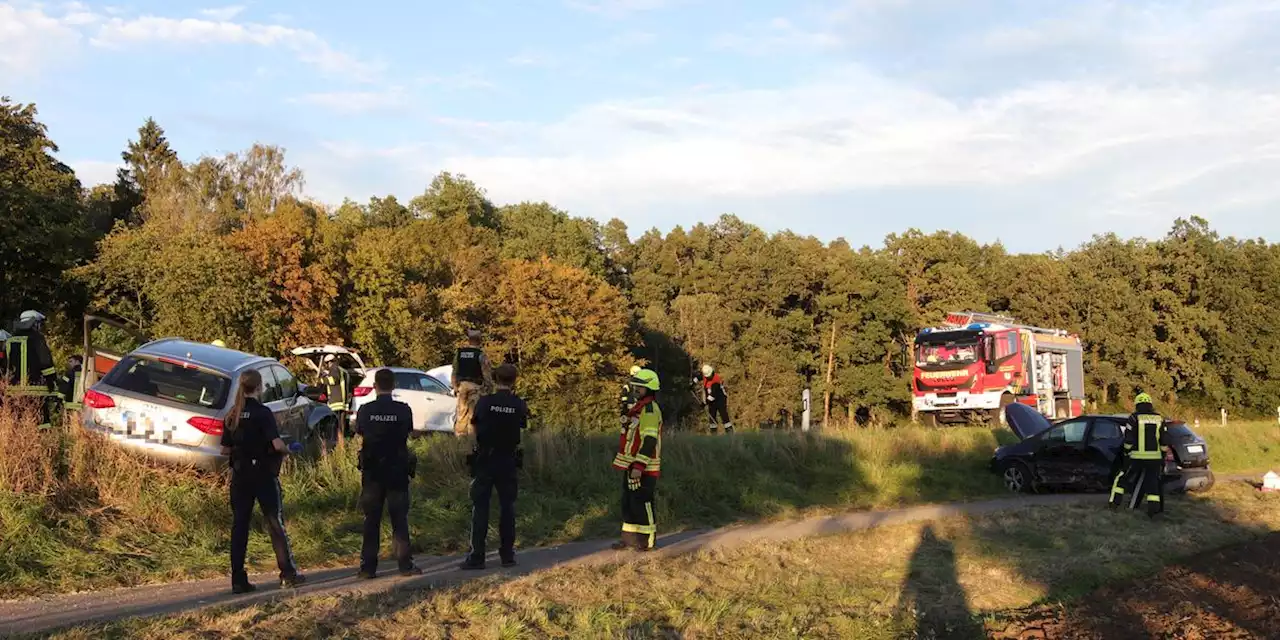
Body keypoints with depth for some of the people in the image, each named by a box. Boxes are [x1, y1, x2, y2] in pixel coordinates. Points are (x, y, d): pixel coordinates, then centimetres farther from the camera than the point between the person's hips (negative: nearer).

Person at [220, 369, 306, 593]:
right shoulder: (262, 412, -13)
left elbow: (225, 450, 7)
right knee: (275, 524, 4)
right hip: (263, 475, -5)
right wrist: (285, 451, -1)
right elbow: (278, 444, -21)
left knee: (239, 526, 7)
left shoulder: (232, 415, 5)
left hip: (239, 476, 5)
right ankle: (288, 574, 8)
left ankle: (238, 580, 7)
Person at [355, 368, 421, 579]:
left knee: (371, 520, 7)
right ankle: (405, 565, 4)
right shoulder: (403, 410, -8)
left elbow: (359, 432, 6)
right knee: (399, 519, 5)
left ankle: (368, 567, 7)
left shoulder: (365, 410, -6)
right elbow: (407, 433, 4)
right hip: (397, 469, 0)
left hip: (372, 471, 1)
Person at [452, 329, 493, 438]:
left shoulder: (459, 353, 7)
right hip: (475, 385, -4)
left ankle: (459, 435, 10)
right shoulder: (480, 354, -8)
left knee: (461, 411, 9)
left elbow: (455, 372, 12)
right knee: (473, 412, -3)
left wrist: (455, 386, 20)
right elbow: (486, 373, -9)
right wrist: (490, 387, 0)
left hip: (461, 385, 4)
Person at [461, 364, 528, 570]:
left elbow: (475, 428, 1)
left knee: (480, 508, 2)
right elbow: (523, 427, 3)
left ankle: (476, 556, -1)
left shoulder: (484, 402, -8)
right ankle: (507, 555, 12)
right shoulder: (519, 405, -5)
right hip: (508, 462, 1)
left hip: (484, 461, -1)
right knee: (507, 507, 9)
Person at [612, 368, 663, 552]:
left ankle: (647, 540, 3)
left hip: (642, 468, -10)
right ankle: (629, 538, 20)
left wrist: (639, 466, -25)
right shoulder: (638, 407, 17)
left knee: (642, 503, -5)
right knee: (629, 502, 13)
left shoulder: (650, 409, -15)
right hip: (631, 465, 10)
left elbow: (649, 441, -22)